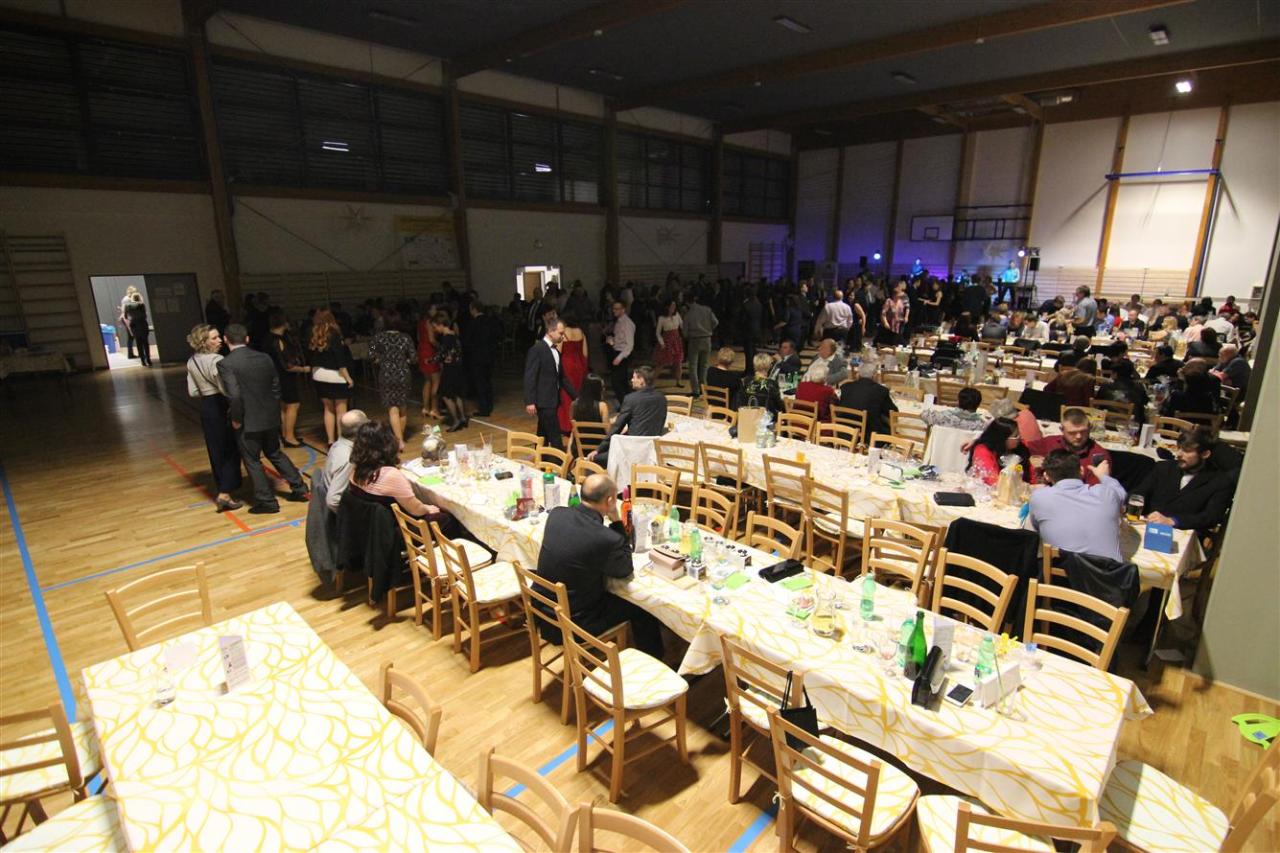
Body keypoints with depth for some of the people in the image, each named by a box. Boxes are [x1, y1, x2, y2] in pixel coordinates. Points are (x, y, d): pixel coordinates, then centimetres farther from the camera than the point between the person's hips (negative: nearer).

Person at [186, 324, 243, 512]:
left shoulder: (191, 362, 6)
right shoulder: (216, 360, -19)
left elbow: (193, 391, 8)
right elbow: (227, 389, -24)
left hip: (206, 408, 7)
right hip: (221, 408, -7)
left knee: (216, 450, 16)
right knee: (230, 450, 1)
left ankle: (223, 488, 28)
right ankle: (224, 495, -2)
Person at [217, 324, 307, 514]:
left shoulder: (225, 364, -14)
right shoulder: (265, 358, 1)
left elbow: (234, 395, -23)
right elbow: (276, 386, 5)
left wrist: (236, 419, -10)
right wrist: (273, 410, 14)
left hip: (247, 422, -5)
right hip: (270, 418, 6)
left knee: (252, 461, 9)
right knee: (275, 453, 21)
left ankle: (267, 501, 15)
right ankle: (299, 488, 22)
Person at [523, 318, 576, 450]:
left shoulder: (555, 350, 14)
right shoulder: (537, 349, -12)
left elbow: (561, 377, 20)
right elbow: (530, 377, -15)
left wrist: (576, 395, 16)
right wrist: (530, 402, -19)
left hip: (553, 400, 8)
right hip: (544, 401, -8)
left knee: (544, 435, 15)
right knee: (555, 437, -7)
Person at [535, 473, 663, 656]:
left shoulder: (556, 514, -11)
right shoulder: (606, 538, -29)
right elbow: (626, 570, -7)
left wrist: (612, 523, 1)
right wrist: (616, 520, -10)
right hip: (575, 625, -6)